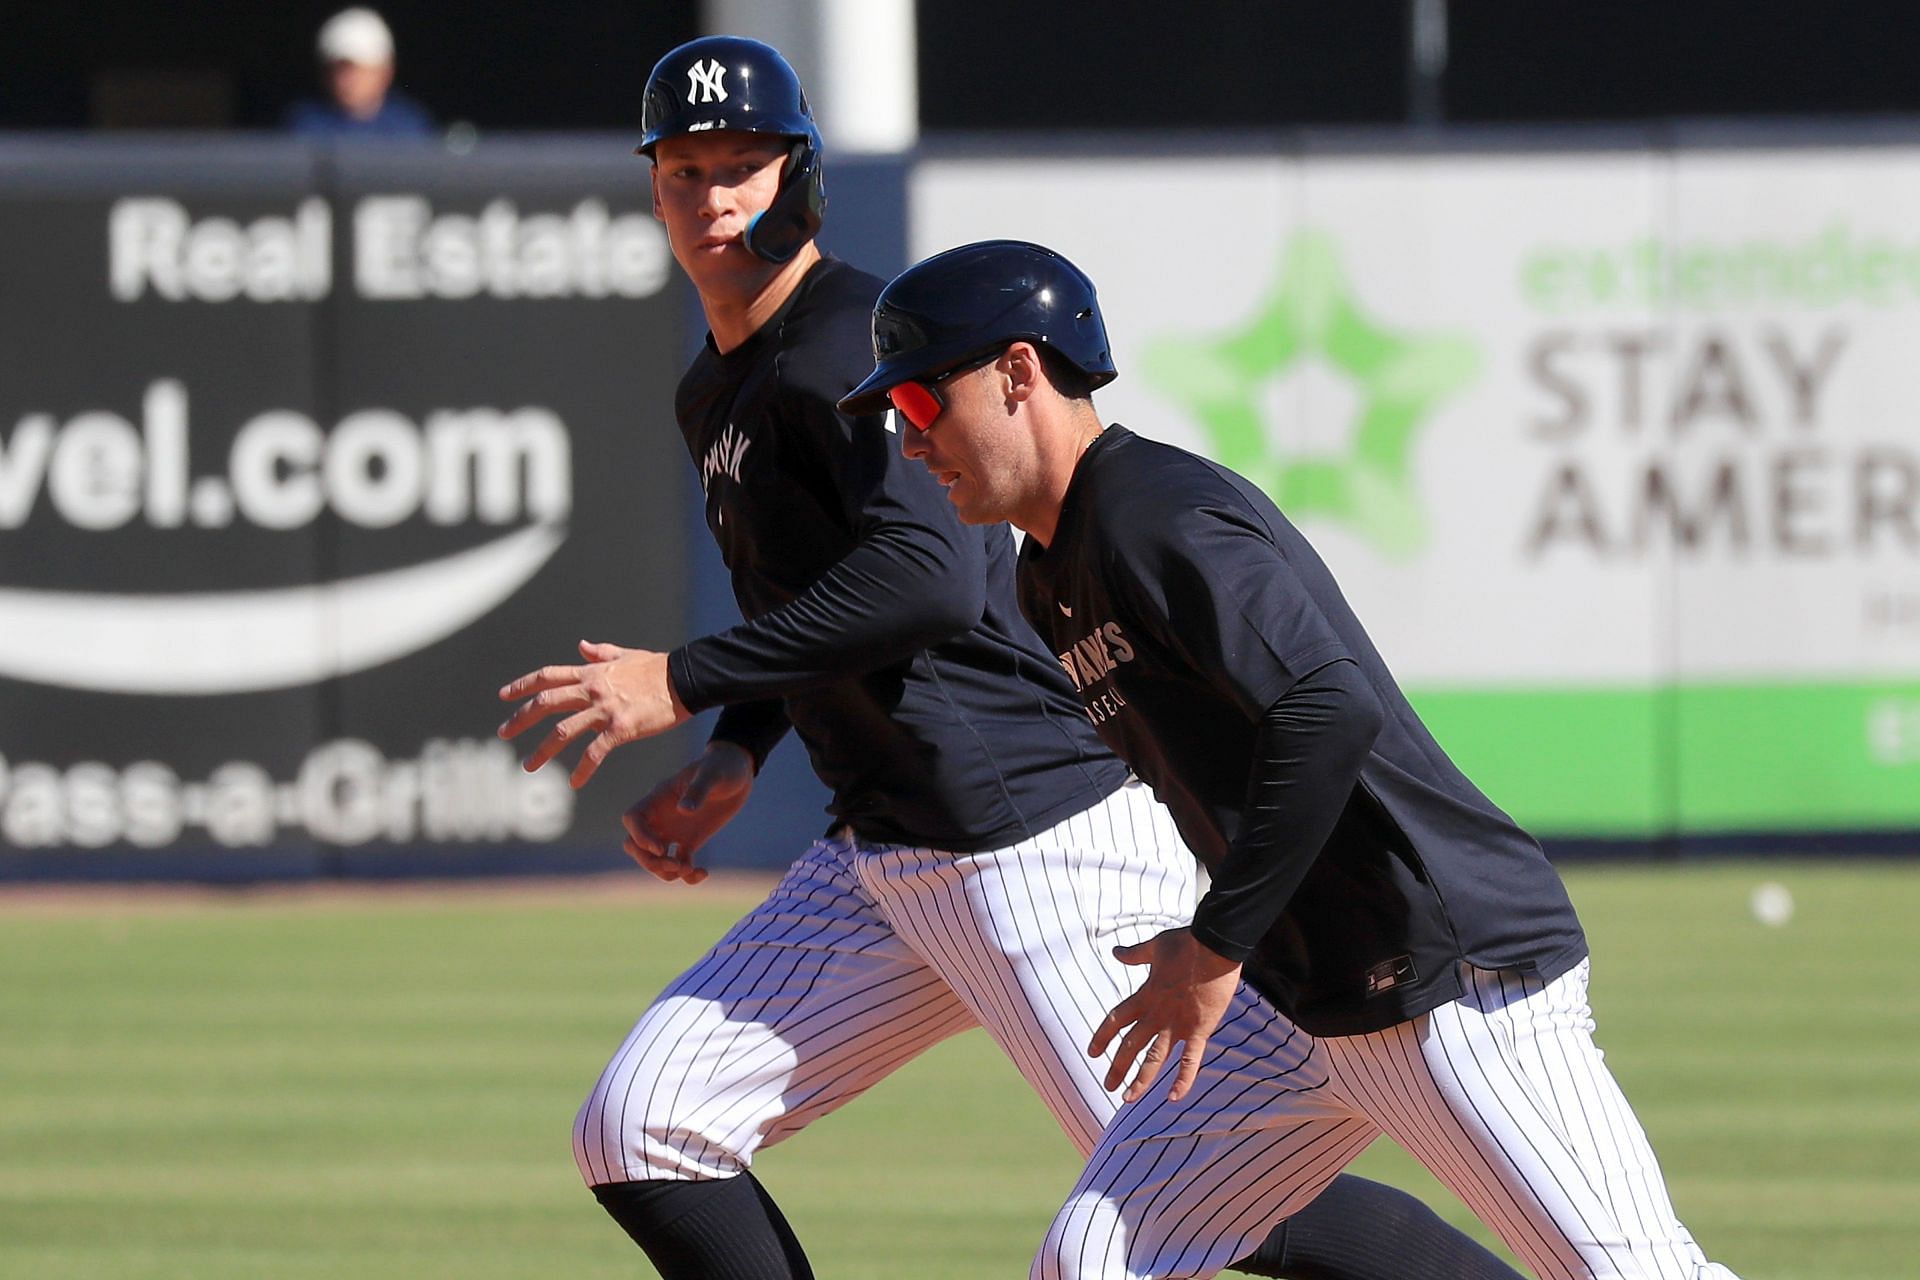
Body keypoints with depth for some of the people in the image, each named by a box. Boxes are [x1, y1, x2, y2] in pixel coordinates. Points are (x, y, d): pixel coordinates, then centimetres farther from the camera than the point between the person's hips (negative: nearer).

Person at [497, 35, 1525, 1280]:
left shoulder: (850, 347, -14)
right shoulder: (716, 395, 16)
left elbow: (931, 578, -28)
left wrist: (683, 684, -24)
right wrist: (731, 759, 11)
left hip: (1046, 838, -10)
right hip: (887, 854, 10)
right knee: (639, 1132, 1)